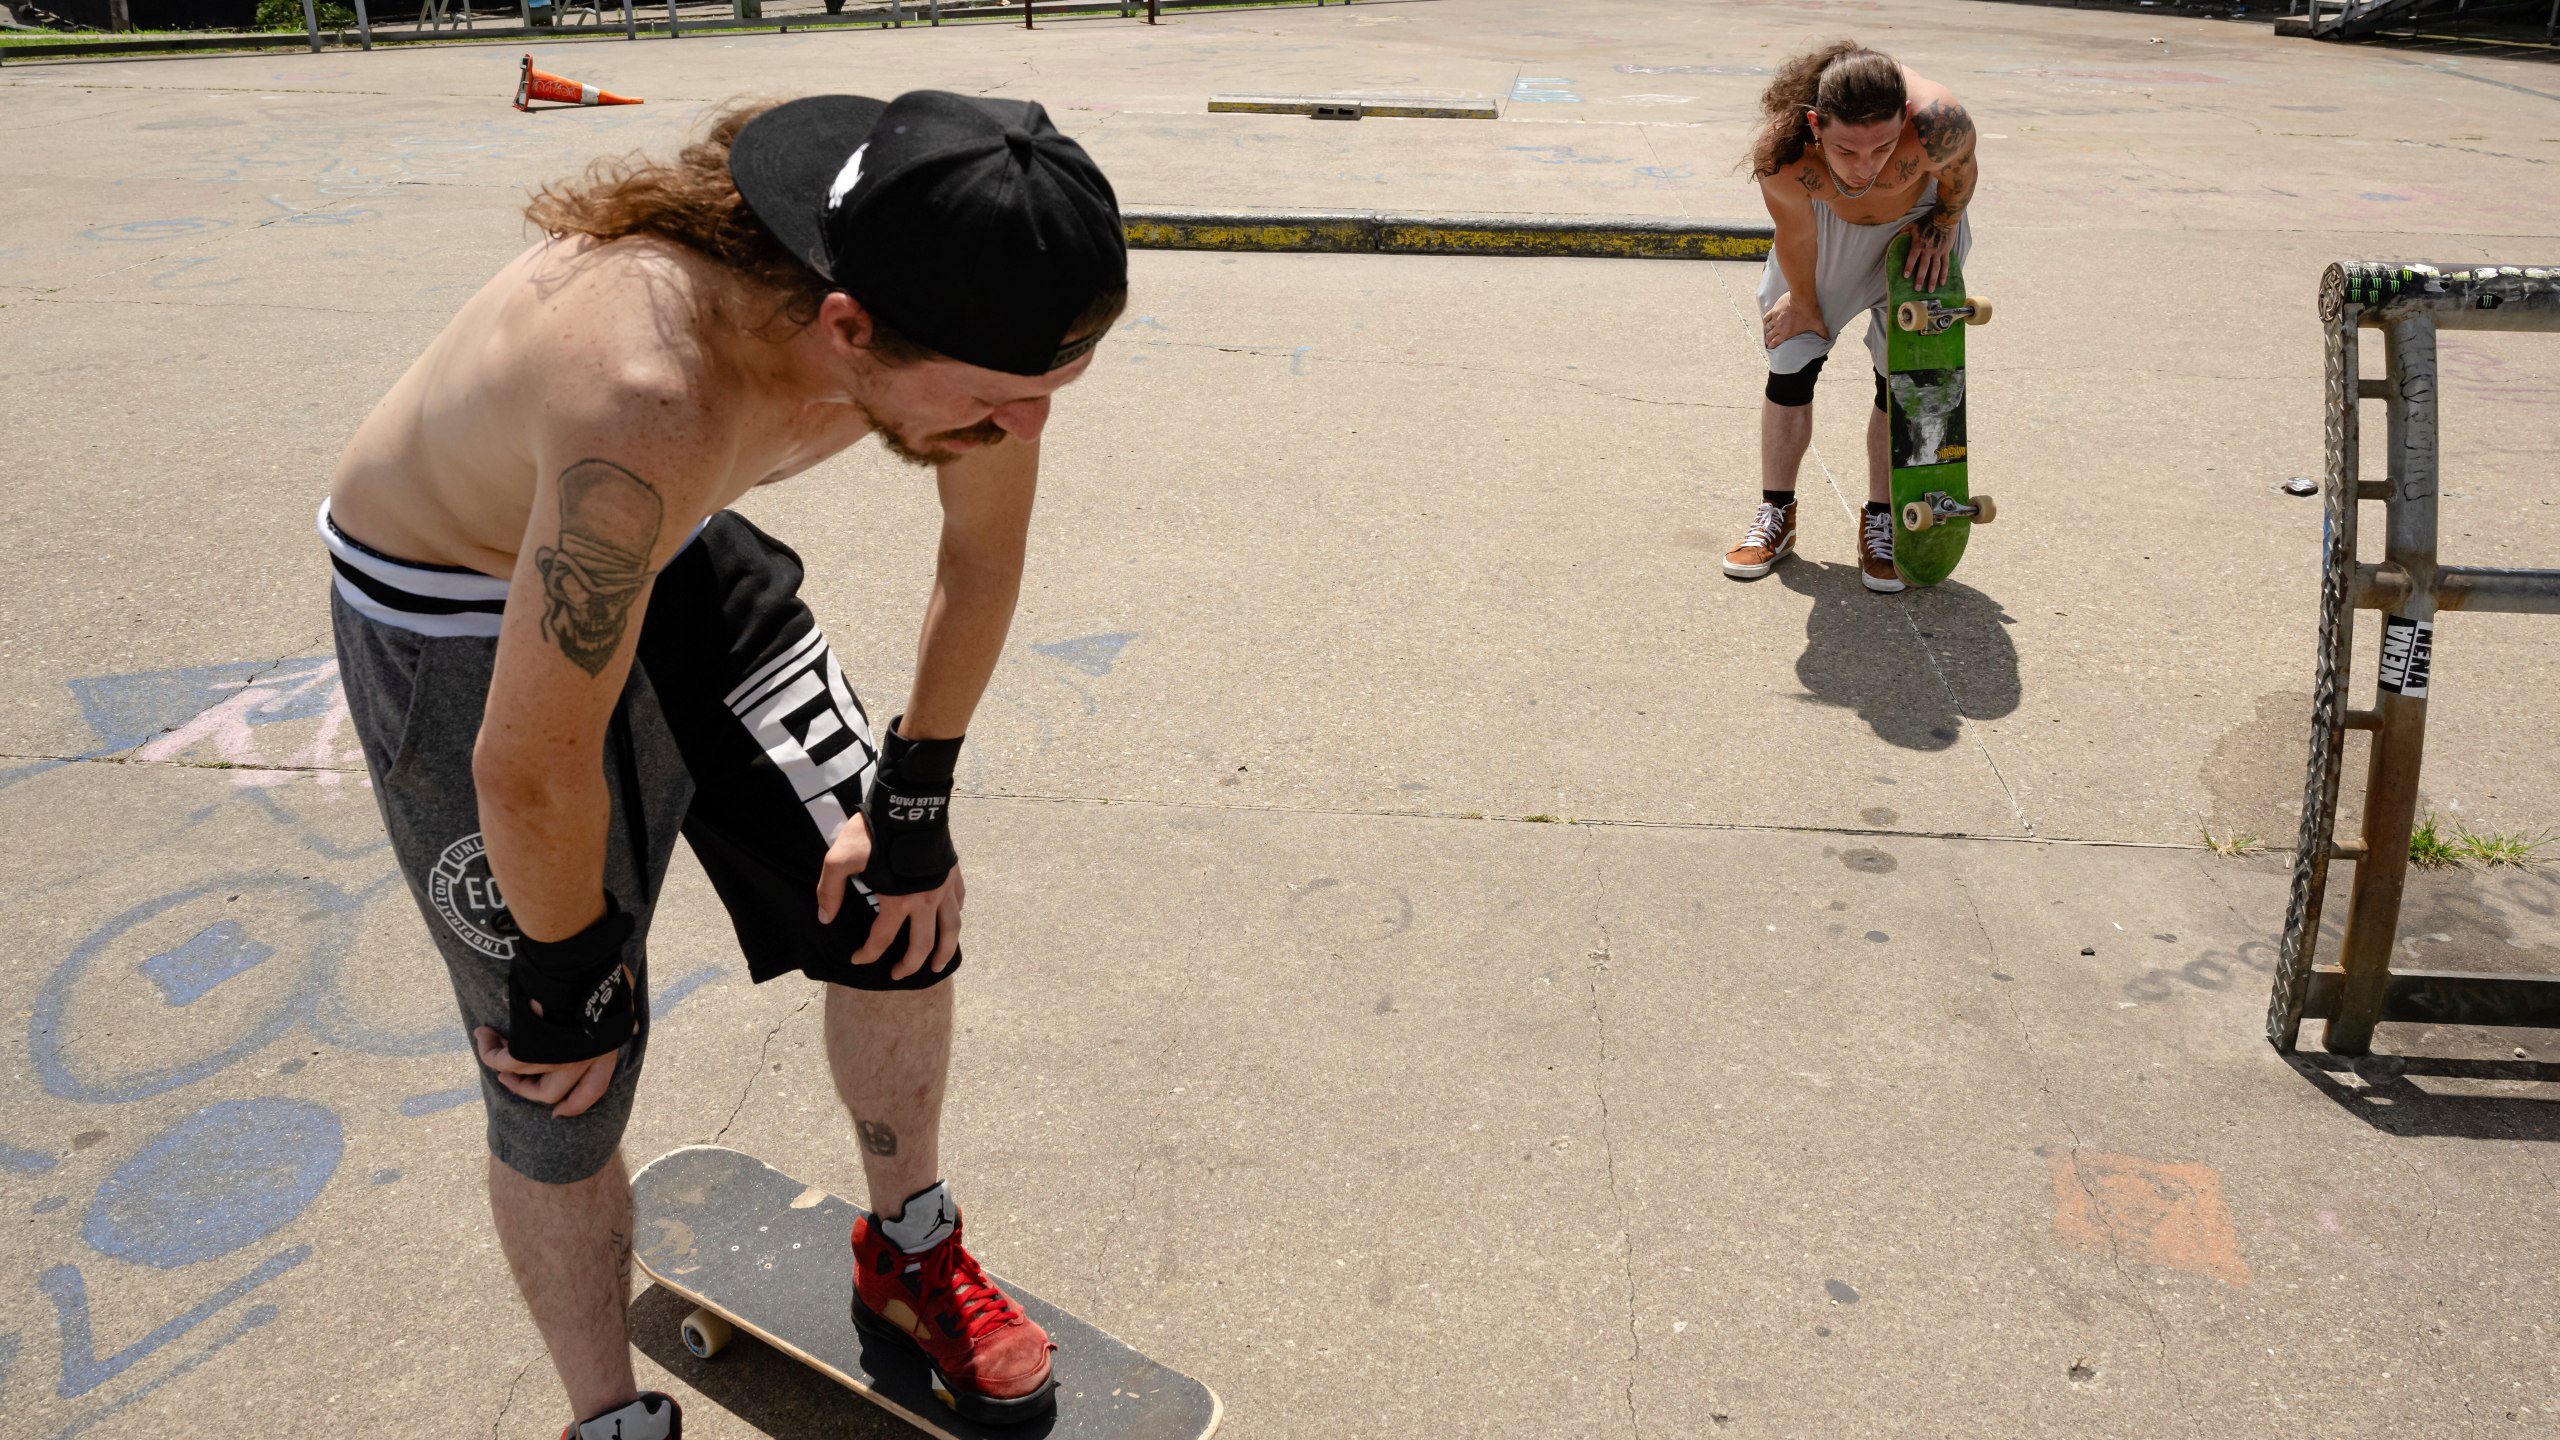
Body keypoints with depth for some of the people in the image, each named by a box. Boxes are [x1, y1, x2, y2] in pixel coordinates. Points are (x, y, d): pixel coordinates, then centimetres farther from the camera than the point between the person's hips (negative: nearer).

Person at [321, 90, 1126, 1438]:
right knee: (567, 1080, 1)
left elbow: (982, 559, -6)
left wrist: (910, 808, -1)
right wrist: (566, 978, -14)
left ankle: (909, 1257, 30)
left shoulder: (961, 308, -24)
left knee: (900, 910, 5)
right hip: (453, 612, -5)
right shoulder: (652, 406, -44)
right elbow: (530, 768, -32)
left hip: (672, 551, 6)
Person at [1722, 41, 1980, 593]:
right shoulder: (1782, 156, -40)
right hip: (1826, 221, 1)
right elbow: (1795, 238, -19)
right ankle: (1776, 514, 20)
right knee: (1791, 364, 2)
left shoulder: (1939, 125, -44)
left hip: (1914, 218, 0)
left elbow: (1960, 175, -18)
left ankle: (1881, 521, 15)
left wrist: (1941, 227, -3)